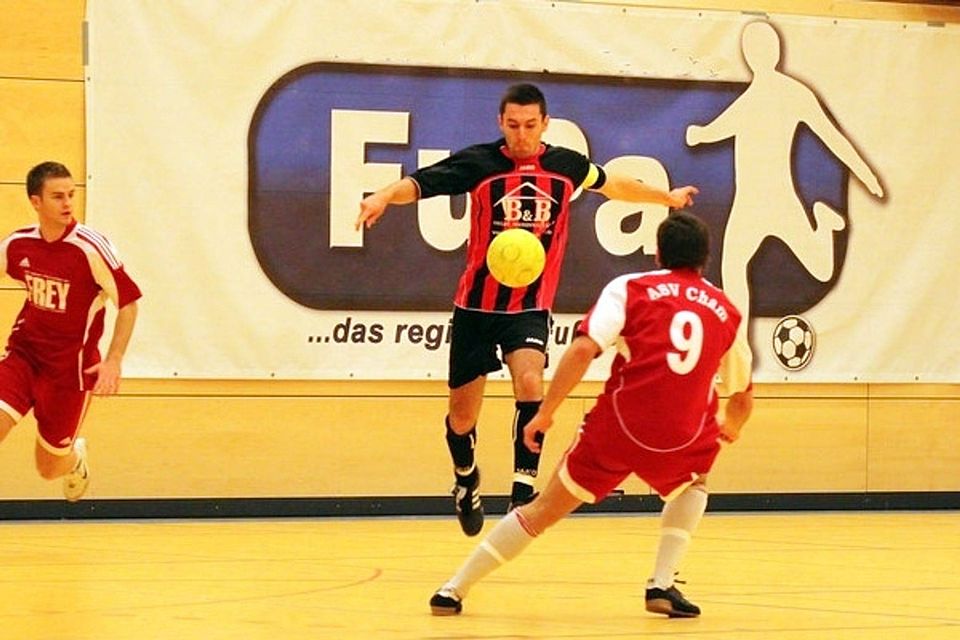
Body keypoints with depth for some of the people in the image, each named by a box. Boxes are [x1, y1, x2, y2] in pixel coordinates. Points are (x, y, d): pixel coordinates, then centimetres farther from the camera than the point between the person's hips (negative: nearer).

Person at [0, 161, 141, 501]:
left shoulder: (91, 247, -17)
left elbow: (128, 303, -11)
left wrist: (114, 360, -20)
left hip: (70, 367, -3)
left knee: (49, 468, 8)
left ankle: (75, 458, 45)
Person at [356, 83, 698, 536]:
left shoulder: (567, 166, 2)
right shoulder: (478, 163, -8)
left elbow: (612, 185, 21)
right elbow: (421, 182, -20)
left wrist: (667, 197, 35)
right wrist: (384, 197, -42)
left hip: (531, 308, 1)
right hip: (476, 305, -1)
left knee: (530, 383, -28)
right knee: (462, 413, 7)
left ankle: (523, 490, -25)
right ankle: (466, 478, 39)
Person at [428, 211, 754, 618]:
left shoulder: (630, 288, 8)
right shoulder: (725, 311, 16)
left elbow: (583, 349, -8)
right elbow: (743, 397, 27)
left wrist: (545, 412, -1)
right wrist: (730, 430, 49)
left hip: (616, 429, -1)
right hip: (682, 440, 1)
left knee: (543, 510, 15)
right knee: (692, 482, 35)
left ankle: (454, 590, 17)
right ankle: (662, 585, 16)